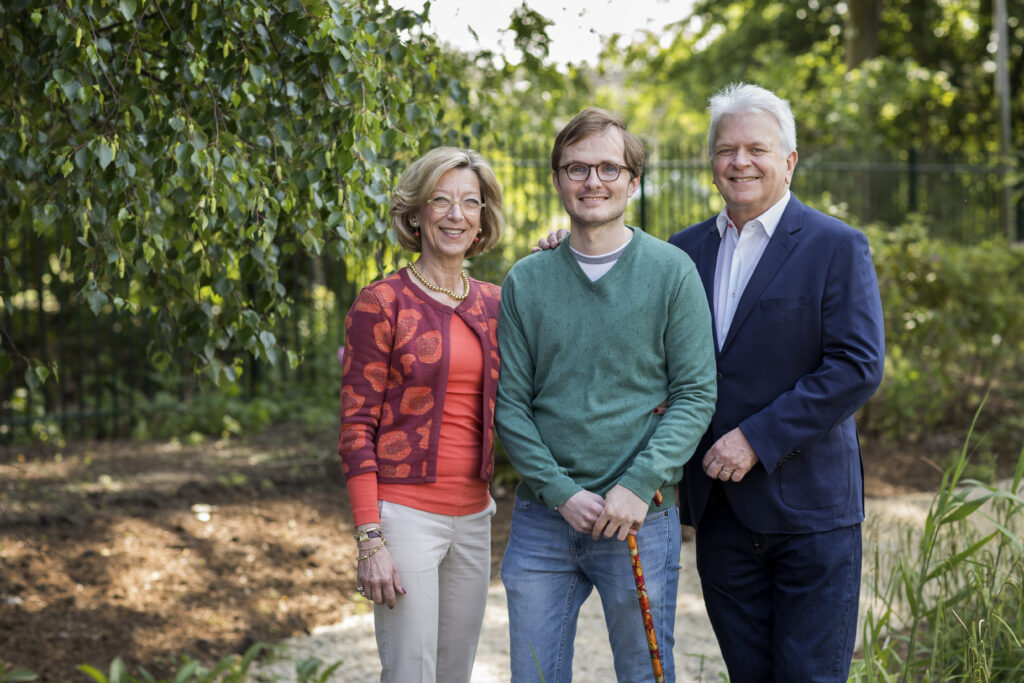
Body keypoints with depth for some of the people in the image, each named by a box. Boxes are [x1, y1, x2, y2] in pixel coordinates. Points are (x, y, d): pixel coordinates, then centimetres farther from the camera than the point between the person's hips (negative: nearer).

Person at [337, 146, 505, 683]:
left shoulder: (493, 303, 10)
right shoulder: (382, 303, -5)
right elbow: (356, 426, -7)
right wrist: (369, 540, -15)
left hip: (473, 514, 6)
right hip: (404, 511, -5)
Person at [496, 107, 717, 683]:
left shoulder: (672, 272, -1)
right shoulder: (525, 282, 5)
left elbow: (696, 394, -4)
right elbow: (510, 403, 3)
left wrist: (639, 486, -15)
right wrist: (561, 492, -9)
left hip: (640, 520, -2)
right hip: (542, 515, 2)